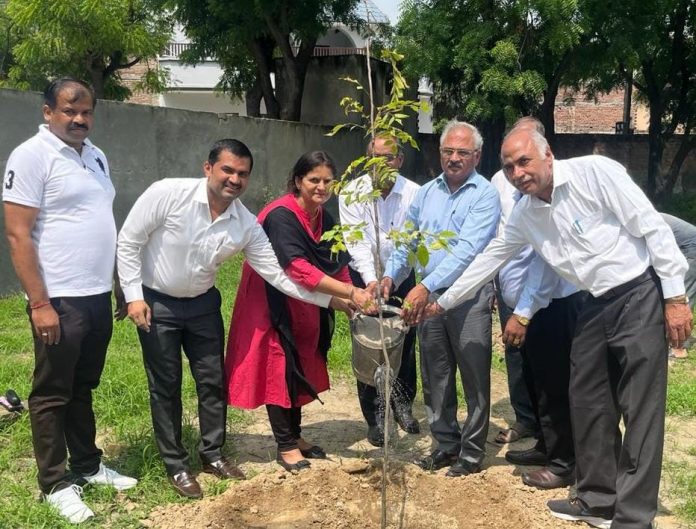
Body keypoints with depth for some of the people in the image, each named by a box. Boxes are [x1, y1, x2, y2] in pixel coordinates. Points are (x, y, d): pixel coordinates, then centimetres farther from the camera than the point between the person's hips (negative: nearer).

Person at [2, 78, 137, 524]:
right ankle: (56, 484, 17)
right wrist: (39, 303, -18)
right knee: (52, 394, 5)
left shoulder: (96, 155, 13)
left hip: (99, 296, 7)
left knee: (83, 388, 18)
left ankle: (87, 465, 31)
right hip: (59, 301, -7)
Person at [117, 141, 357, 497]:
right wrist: (134, 296, -19)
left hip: (202, 303, 4)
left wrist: (337, 299, -20)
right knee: (166, 385, 5)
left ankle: (212, 454, 30)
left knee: (213, 379, 9)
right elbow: (128, 241, -16)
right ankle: (175, 465, 21)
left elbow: (277, 274, -13)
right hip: (155, 302, -4)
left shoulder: (246, 225, -14)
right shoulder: (168, 193, -25)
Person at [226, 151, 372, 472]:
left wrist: (355, 303, -14)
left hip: (303, 310, 8)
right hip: (271, 305, -8)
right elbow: (299, 269, -36)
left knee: (301, 370, 15)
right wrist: (351, 292, -40)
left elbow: (337, 266, 1)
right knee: (279, 370, -2)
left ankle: (295, 436, 30)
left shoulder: (325, 219, 1)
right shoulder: (280, 216, -25)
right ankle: (286, 447, 11)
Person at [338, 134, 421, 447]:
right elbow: (358, 242, -17)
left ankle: (402, 405, 33)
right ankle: (375, 417, 15)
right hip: (364, 277, -1)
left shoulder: (414, 193, -13)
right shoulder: (353, 192, -13)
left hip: (402, 277, 1)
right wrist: (371, 280, -29)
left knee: (405, 344, 10)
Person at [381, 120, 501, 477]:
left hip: (469, 297, -6)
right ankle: (446, 444, 27)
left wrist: (427, 286, -28)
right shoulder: (426, 192, 11)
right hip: (428, 296, 6)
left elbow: (467, 250, -20)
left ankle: (471, 453, 16)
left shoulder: (485, 195, -8)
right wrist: (390, 276, -8)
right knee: (435, 377, 13)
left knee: (474, 379, 4)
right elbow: (407, 240, 10)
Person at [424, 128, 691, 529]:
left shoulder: (594, 172, -14)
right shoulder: (525, 214, 6)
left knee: (640, 411, -4)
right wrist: (443, 303, 19)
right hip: (596, 306, 7)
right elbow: (489, 259, 16)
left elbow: (653, 228, -15)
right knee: (589, 403, 11)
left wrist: (675, 295, -15)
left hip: (640, 294, -7)